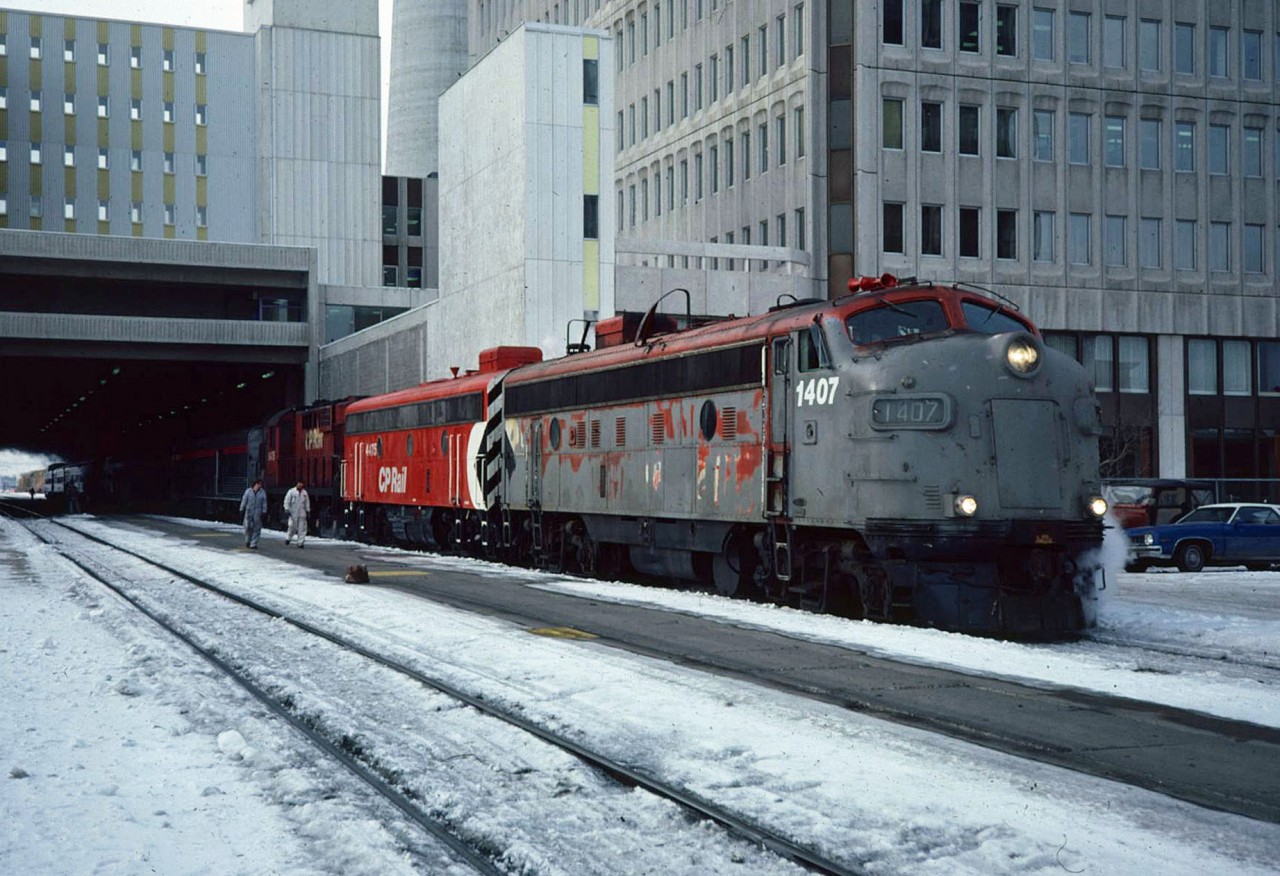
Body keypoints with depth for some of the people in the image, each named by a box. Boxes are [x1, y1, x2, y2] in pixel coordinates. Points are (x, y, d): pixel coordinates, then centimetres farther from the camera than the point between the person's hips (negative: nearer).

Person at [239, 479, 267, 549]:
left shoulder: (262, 492, 3)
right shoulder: (248, 491, 2)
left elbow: (264, 503, 1)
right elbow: (244, 500, 4)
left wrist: (264, 512, -6)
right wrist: (241, 510, 1)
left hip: (258, 513, 0)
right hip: (249, 512, 0)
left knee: (257, 528, -2)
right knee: (248, 527, 1)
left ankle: (253, 544, 3)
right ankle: (247, 541, 27)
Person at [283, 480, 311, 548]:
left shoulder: (304, 493, 10)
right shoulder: (291, 491, -2)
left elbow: (307, 502, 17)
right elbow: (287, 500, -4)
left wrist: (308, 511, 12)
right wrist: (287, 509, -12)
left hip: (302, 514, 3)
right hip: (293, 513, -3)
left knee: (302, 528, -2)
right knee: (292, 526, -6)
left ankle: (300, 542, 0)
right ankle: (288, 538, 18)